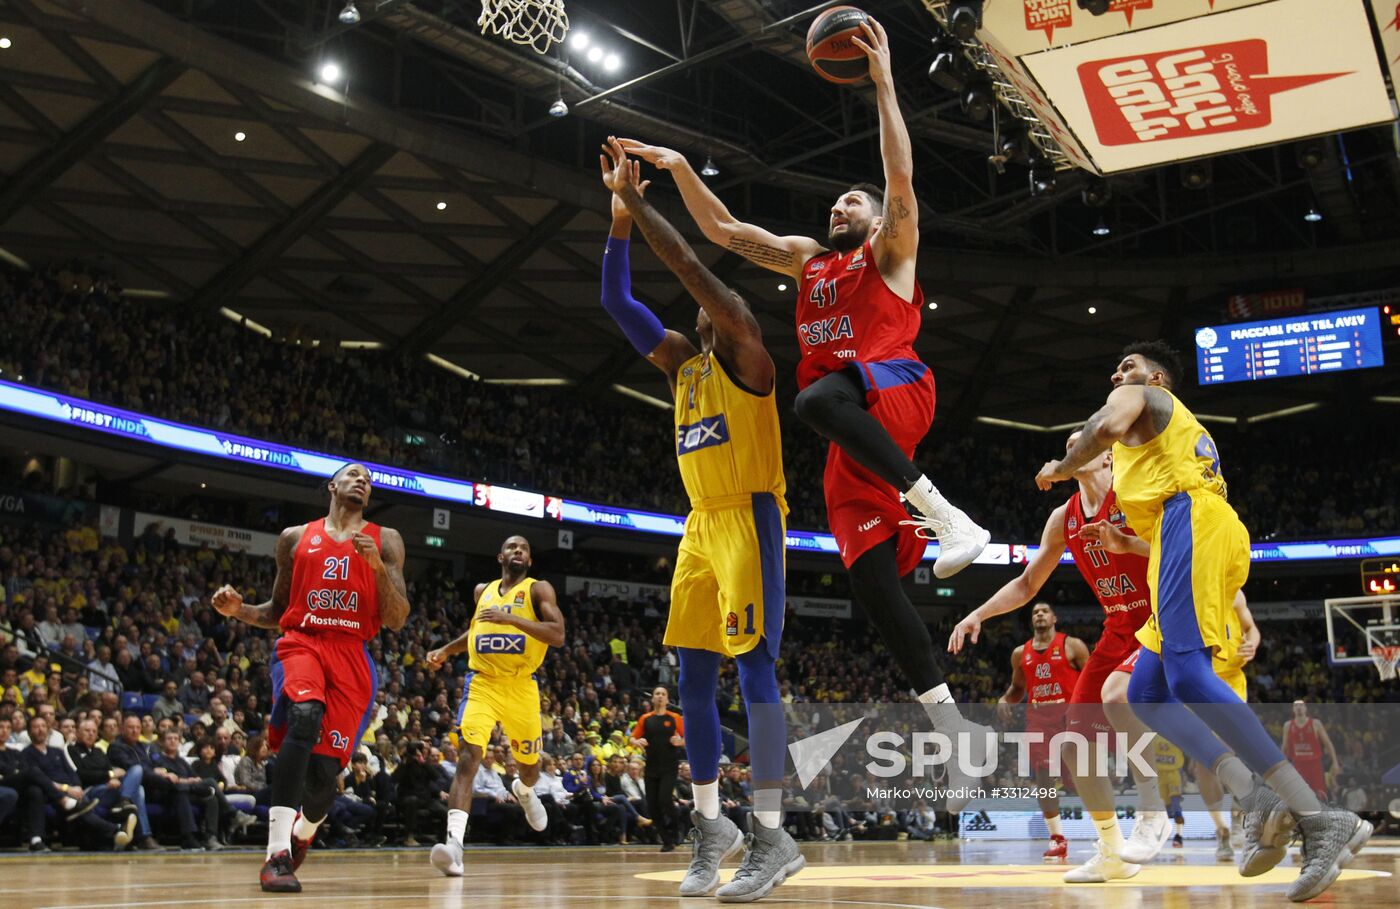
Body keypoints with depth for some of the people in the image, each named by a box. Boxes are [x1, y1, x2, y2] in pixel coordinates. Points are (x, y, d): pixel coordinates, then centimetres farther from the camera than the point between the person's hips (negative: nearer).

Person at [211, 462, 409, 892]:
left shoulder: (385, 541, 10)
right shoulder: (296, 537, 14)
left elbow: (397, 620, 2)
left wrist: (377, 565, -13)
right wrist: (239, 609, 0)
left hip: (352, 655, 1)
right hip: (300, 642, -1)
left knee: (325, 771, -5)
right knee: (304, 717, -34)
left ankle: (302, 834, 33)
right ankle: (277, 853, -34)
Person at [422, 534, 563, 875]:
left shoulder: (539, 590, -2)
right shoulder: (482, 591, 12)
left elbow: (557, 635, -16)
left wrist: (511, 619, -25)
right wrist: (446, 651, 14)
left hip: (521, 687, -1)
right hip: (481, 683, 1)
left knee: (529, 763, 16)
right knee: (468, 757, -21)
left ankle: (523, 791, 55)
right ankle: (454, 842, -32)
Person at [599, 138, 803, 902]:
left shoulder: (746, 354, -1)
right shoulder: (682, 366, 19)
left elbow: (687, 262, -11)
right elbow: (617, 302, 16)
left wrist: (636, 198, -6)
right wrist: (619, 213, 9)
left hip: (750, 518, -8)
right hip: (701, 524, 8)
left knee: (752, 665, -14)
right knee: (694, 674, 6)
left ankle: (771, 836, -13)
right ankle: (711, 824, 14)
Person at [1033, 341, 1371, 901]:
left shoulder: (1139, 396, 15)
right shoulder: (1182, 430, 40)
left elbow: (1110, 426, -12)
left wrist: (1060, 468, 4)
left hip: (1190, 518, -10)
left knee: (1187, 675, -25)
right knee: (1144, 694, 3)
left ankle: (1320, 819, -32)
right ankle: (1255, 798, -17)